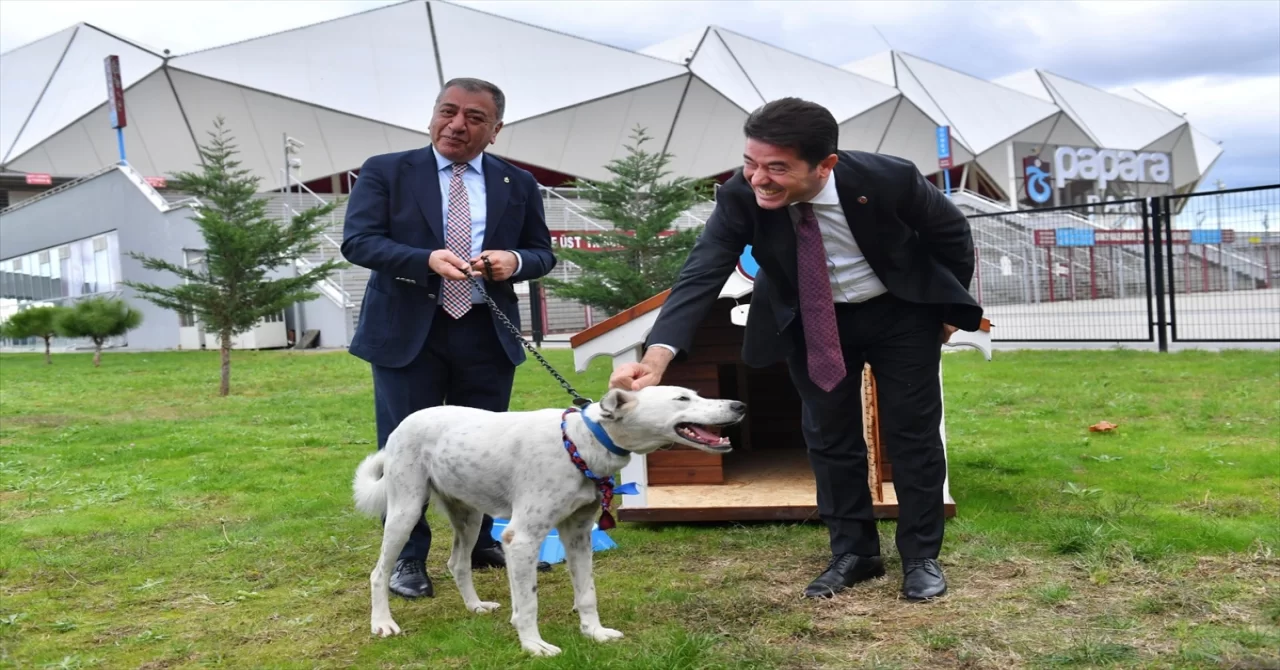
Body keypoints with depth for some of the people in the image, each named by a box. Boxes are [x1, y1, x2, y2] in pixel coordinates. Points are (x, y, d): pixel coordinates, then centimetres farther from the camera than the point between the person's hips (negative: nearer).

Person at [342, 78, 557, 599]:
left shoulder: (517, 184, 8)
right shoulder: (385, 171, 0)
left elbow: (543, 253, 11)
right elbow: (357, 241, -9)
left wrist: (514, 260, -14)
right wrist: (426, 259, -25)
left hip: (486, 333, 3)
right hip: (407, 331, -2)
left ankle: (480, 544, 29)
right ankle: (408, 558, 17)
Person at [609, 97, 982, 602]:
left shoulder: (888, 179, -30)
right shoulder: (740, 196, -28)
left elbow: (951, 234, -10)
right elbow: (701, 275, -34)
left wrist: (950, 309, 1)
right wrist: (658, 356, -49)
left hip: (900, 312, -1)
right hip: (810, 322, 2)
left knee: (912, 433, 4)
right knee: (829, 437, 6)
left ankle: (921, 556, 19)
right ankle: (853, 553, 22)